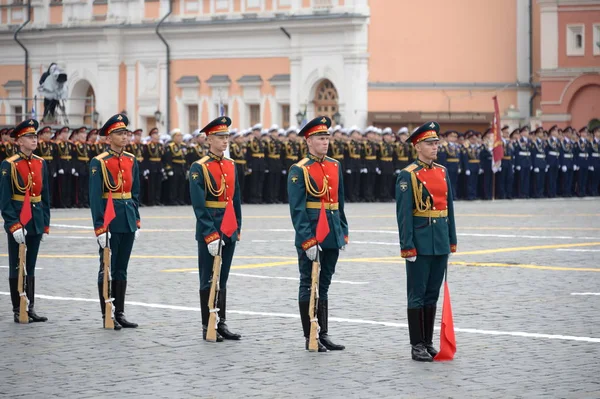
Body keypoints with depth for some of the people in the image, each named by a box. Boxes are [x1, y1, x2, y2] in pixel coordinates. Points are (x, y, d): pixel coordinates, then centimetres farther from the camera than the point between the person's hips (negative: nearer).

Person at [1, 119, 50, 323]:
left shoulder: (41, 163, 8)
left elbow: (45, 196, 12)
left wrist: (45, 225, 9)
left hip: (36, 220, 5)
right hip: (17, 220, -5)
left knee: (30, 267, 11)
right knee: (17, 267, 3)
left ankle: (31, 308, 16)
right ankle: (18, 311, 8)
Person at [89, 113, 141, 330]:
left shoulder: (131, 160, 9)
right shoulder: (99, 162, -9)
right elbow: (95, 197, -12)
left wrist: (136, 221, 11)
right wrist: (100, 228, -16)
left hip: (128, 219, 6)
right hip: (109, 220, -6)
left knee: (122, 269, 10)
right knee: (107, 268, 1)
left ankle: (120, 313, 16)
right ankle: (106, 316, 8)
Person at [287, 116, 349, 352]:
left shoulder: (335, 166, 11)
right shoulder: (299, 170, -9)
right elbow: (297, 209, -13)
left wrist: (344, 232, 12)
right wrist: (308, 240, -19)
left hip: (332, 236, 6)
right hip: (310, 237, -6)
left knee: (324, 286, 12)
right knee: (309, 286, 2)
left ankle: (324, 335, 17)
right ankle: (310, 338, 7)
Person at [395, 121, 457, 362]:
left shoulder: (443, 172, 11)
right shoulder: (408, 175, -8)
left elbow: (449, 207, 15)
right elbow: (404, 213, -11)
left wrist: (452, 240, 13)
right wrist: (407, 246, -15)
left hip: (440, 241, 6)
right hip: (420, 241, -6)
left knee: (433, 294, 11)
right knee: (417, 295, 0)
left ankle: (428, 343, 18)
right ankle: (417, 346, 4)